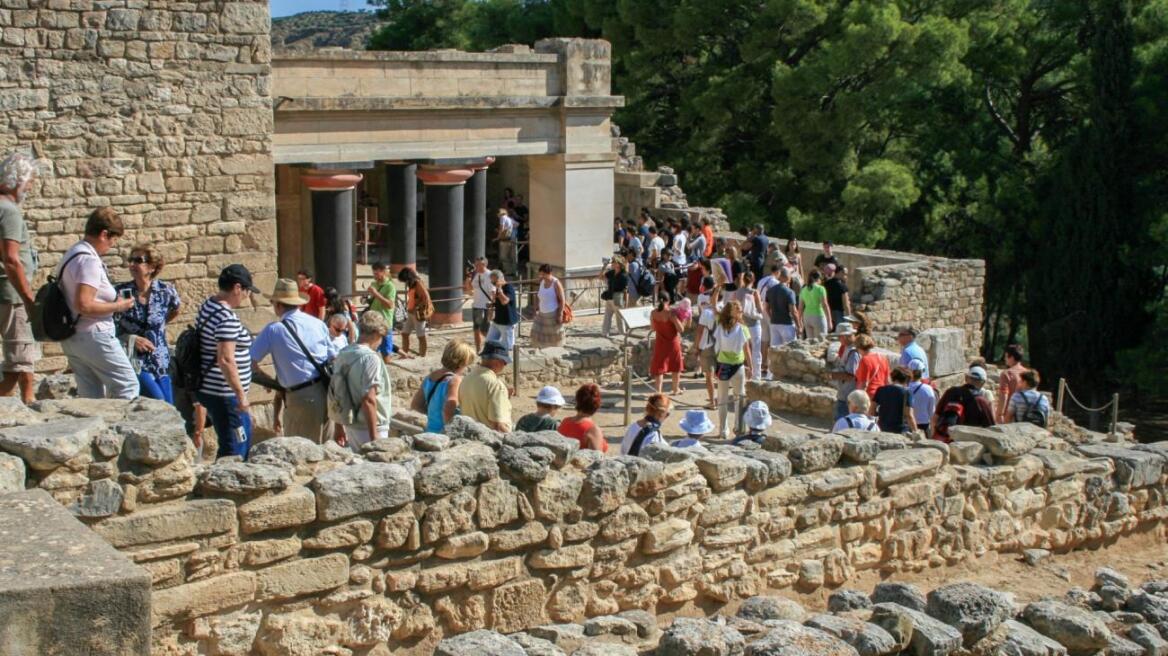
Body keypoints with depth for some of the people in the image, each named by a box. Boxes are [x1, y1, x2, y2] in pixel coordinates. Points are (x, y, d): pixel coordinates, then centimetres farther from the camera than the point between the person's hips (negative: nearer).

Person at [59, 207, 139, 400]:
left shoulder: (72, 254, 13)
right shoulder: (89, 261, -18)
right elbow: (84, 305, -26)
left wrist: (112, 299, 15)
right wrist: (118, 306, -13)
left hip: (71, 338, 10)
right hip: (93, 335, -10)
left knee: (90, 396, 11)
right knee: (127, 386, -4)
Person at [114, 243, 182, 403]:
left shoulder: (166, 291, -2)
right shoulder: (121, 292, -8)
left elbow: (175, 310, 21)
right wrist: (132, 339, -16)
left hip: (161, 364, 4)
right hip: (134, 362, -4)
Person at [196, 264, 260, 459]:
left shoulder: (207, 306, 10)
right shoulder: (227, 318, -20)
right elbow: (225, 360, -26)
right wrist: (241, 395, -21)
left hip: (210, 389, 10)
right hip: (225, 394, -10)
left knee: (243, 444, 20)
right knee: (235, 452, -3)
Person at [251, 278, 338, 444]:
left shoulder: (273, 330, -6)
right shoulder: (318, 323, 8)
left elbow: (250, 360, -2)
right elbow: (333, 357, 12)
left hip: (301, 397, -5)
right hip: (326, 391, 5)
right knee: (324, 445, 16)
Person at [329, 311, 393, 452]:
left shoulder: (343, 355, 5)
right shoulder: (371, 358, -19)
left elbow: (335, 394, 11)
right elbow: (369, 400, -24)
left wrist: (340, 427, 19)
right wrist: (374, 437, -21)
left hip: (351, 425, 8)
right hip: (370, 428, -8)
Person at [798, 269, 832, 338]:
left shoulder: (804, 290, 8)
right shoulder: (820, 289, -7)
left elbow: (800, 307, 10)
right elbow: (825, 306, -12)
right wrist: (829, 321, -10)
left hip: (807, 317, 5)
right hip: (818, 317, -5)